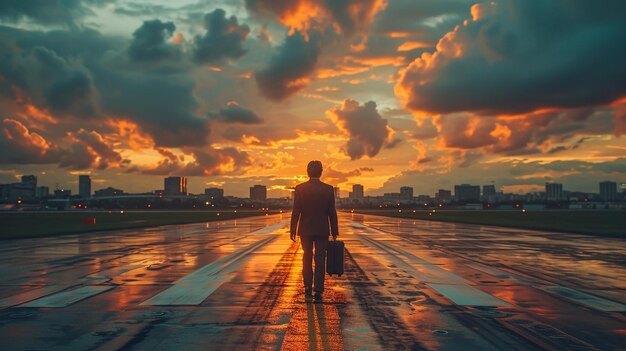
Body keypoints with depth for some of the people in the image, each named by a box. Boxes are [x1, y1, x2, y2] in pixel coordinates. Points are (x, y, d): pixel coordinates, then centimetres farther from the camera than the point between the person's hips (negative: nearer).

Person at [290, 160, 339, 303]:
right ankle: (318, 293, 0)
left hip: (305, 230, 1)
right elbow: (332, 213, -3)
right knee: (320, 261, 3)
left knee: (307, 260, 14)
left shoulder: (300, 188, -6)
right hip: (322, 231, 0)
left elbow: (296, 212, -7)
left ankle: (308, 291, 14)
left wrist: (293, 231, 1)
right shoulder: (328, 189, -5)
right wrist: (334, 232, 5)